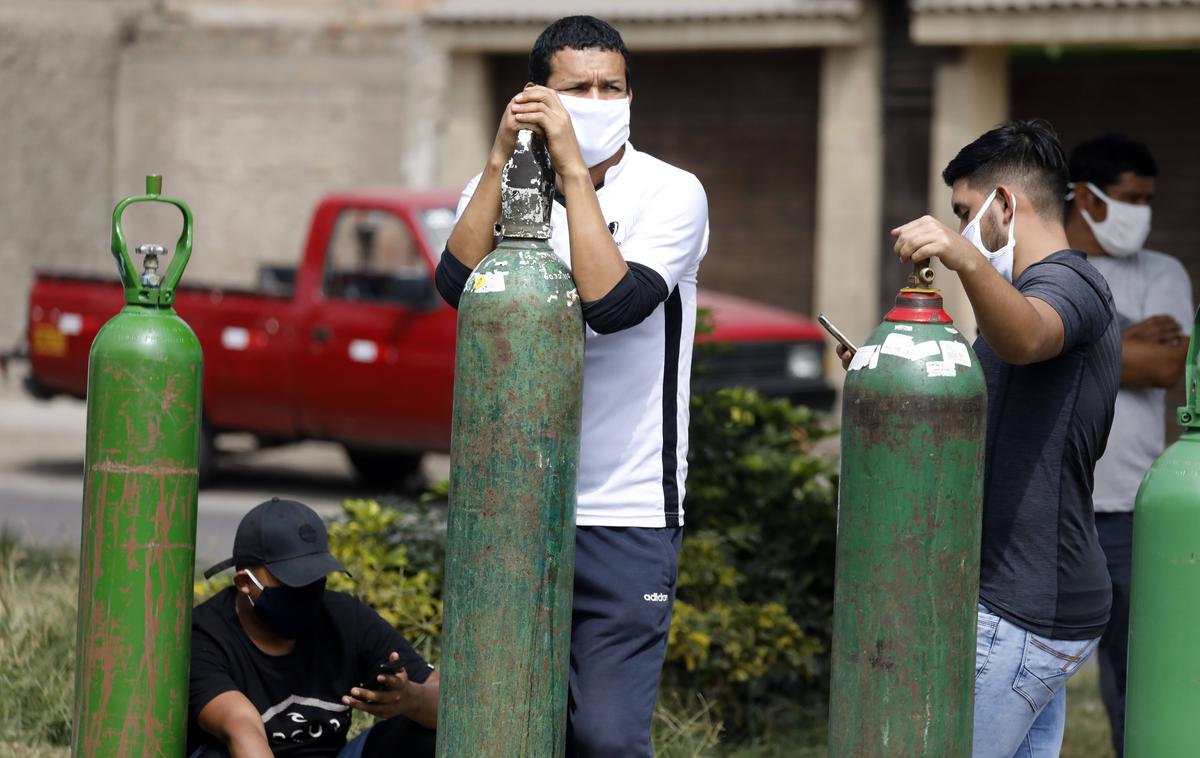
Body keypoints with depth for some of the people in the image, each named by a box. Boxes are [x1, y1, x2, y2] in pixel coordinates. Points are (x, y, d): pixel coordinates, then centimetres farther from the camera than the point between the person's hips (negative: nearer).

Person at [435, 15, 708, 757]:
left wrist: (573, 166, -19)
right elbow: (459, 283, -13)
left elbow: (613, 303, -20)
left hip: (626, 515, -3)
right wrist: (503, 157, -18)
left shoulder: (671, 194, -3)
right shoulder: (501, 188, 6)